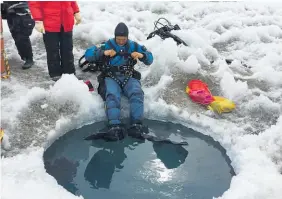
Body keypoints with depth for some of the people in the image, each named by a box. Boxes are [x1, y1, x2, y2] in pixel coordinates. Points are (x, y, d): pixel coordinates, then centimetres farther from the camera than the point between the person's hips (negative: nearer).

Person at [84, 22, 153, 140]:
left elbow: (150, 59, 13)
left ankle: (137, 125, -41)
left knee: (137, 93, -30)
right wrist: (103, 52, -17)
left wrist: (142, 55, -10)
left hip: (129, 77, 2)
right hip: (111, 77, -1)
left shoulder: (133, 46, 13)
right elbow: (87, 55, -1)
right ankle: (115, 126, -50)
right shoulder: (107, 45, 8)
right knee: (112, 96, -33)